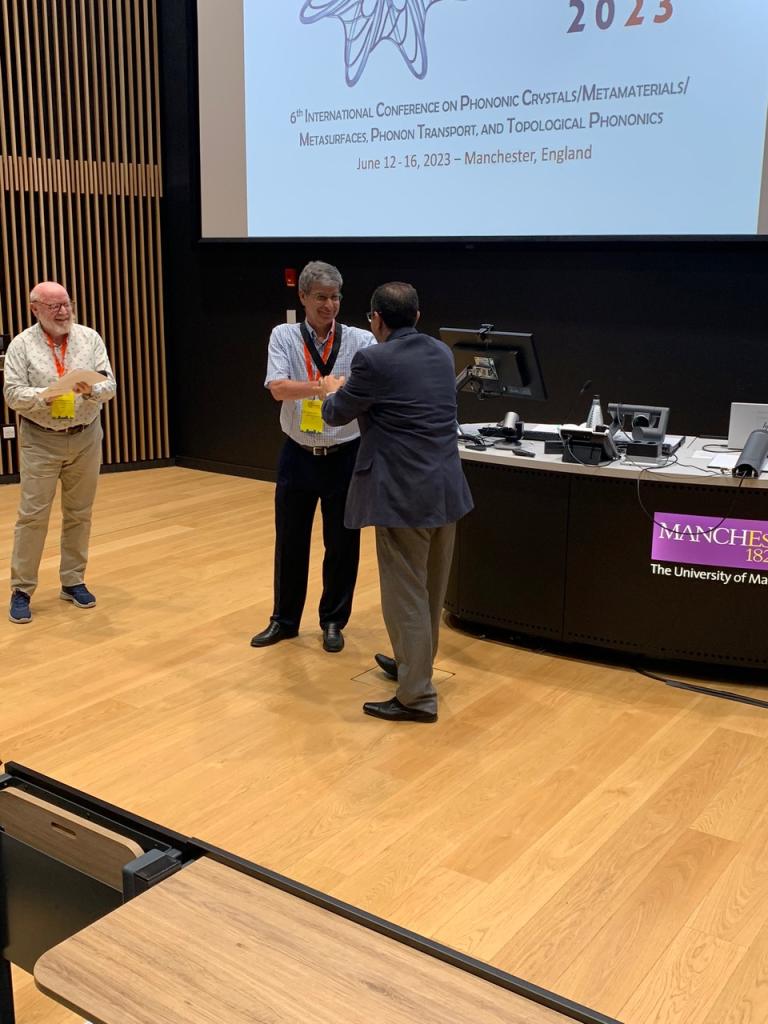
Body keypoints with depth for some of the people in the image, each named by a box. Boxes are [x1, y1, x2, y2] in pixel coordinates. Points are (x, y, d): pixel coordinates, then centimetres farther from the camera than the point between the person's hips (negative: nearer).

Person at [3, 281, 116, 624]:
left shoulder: (90, 338, 2)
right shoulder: (22, 345, -2)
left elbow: (110, 384, -4)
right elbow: (12, 392, -8)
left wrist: (92, 389, -26)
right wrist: (43, 397, -26)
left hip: (85, 438, 3)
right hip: (40, 441, -2)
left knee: (79, 514, 10)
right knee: (33, 515, -3)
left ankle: (73, 581, 23)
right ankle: (21, 589, 7)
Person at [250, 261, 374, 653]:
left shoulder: (361, 340, -5)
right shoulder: (284, 336, -4)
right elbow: (278, 387, -20)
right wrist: (325, 387, -35)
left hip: (345, 456, -1)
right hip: (298, 456, 1)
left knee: (342, 544, 9)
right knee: (289, 541, 12)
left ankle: (333, 621, 27)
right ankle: (284, 619, 29)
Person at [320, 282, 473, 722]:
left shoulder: (374, 360, -13)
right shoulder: (442, 353, 9)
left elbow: (337, 414, 0)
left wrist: (334, 391, 23)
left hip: (405, 494, -8)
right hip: (446, 488, 8)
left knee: (406, 593, 1)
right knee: (431, 589, 20)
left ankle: (417, 696, 8)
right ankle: (415, 664, 39)